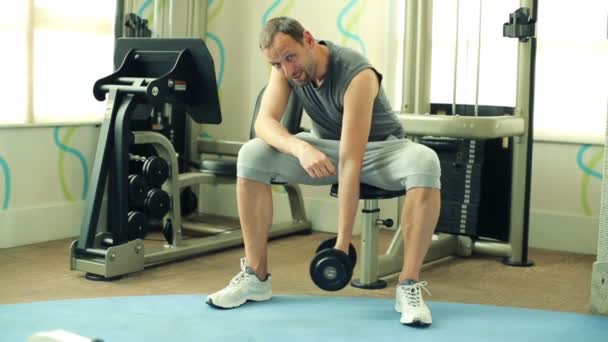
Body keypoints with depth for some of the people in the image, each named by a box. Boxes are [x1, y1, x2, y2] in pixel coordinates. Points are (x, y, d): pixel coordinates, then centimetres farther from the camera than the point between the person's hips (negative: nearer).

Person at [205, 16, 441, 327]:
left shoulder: (357, 76, -33)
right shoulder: (285, 66, -15)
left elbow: (351, 162, -37)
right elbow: (264, 122, -24)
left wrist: (343, 242, -38)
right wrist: (299, 147, -47)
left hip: (380, 148, -4)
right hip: (326, 146, 4)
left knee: (424, 163, -38)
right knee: (253, 155, -19)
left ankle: (409, 286, -31)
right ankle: (256, 276, -11)